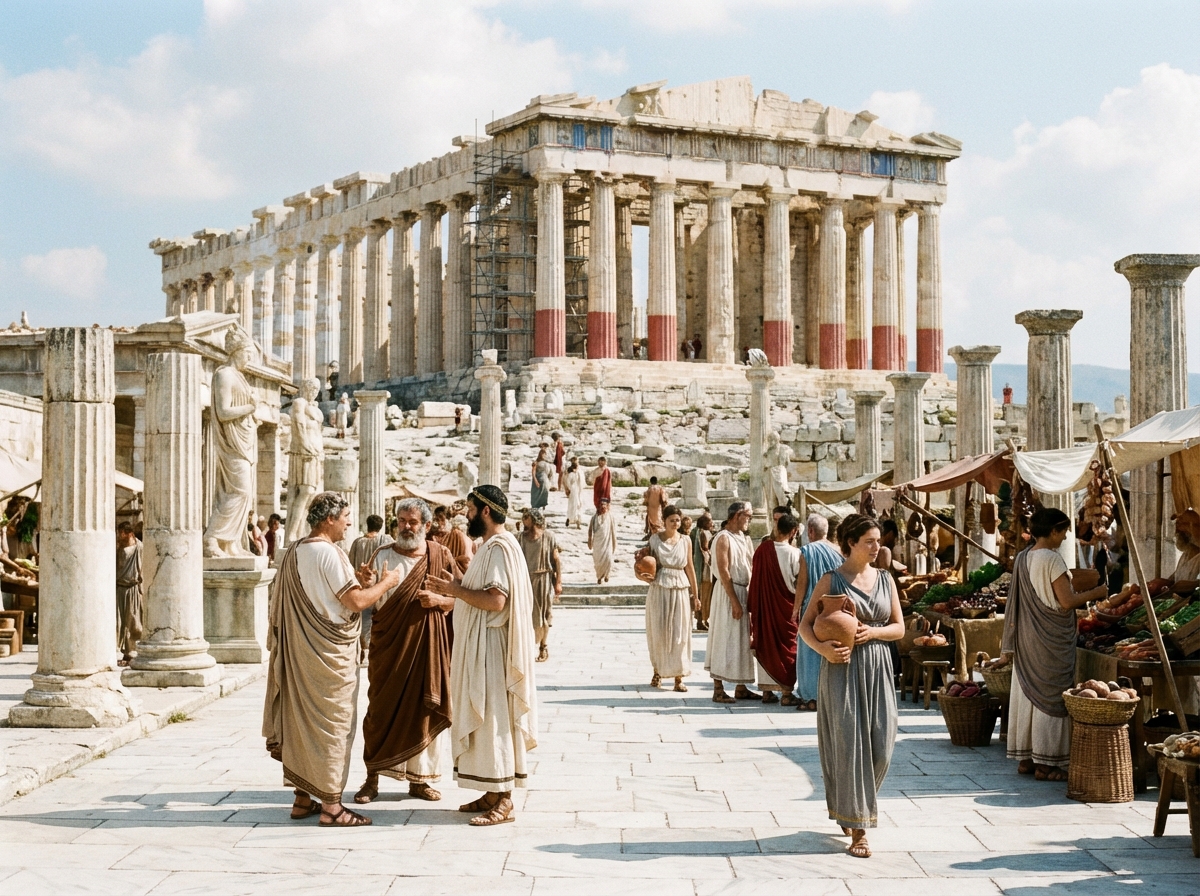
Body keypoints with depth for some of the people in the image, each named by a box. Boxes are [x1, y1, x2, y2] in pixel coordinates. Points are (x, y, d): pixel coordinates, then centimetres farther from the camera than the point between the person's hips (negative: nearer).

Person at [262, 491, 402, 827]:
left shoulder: (293, 553, 9)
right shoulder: (329, 553, -17)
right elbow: (356, 602, -19)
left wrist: (357, 581, 15)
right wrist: (385, 583, -4)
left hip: (299, 651, 8)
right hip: (331, 653, -8)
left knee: (302, 720, 12)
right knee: (332, 723, -3)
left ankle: (303, 798, 18)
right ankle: (331, 805, 0)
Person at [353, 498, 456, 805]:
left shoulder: (440, 556, 4)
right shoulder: (382, 556, 2)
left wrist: (439, 601, -15)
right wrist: (368, 582, -23)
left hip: (428, 643, 1)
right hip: (389, 642, -1)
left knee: (424, 709, 5)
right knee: (382, 709, 1)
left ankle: (419, 779, 15)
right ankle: (372, 779, 8)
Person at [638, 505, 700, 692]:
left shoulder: (685, 541, 4)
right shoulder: (654, 539, 2)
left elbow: (689, 568, 8)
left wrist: (695, 595, 8)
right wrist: (642, 557, -12)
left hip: (680, 591, 1)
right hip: (659, 590, 0)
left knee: (680, 633, -1)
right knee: (658, 632, 3)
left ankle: (678, 677, 2)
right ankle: (657, 671, 19)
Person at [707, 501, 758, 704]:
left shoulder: (743, 538, 13)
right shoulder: (724, 538, -12)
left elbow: (751, 562, 14)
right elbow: (724, 572, -18)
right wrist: (734, 601, -21)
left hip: (744, 591, 9)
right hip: (728, 593, -9)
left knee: (742, 639, 12)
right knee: (725, 639, -6)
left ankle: (741, 688, 18)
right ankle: (718, 690, -2)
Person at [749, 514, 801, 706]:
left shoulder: (762, 549, -4)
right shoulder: (794, 553, -14)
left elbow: (755, 577, 4)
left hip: (763, 605, 4)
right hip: (786, 606, -3)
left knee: (765, 645, 12)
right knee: (787, 646, 5)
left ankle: (767, 691, 15)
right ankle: (786, 693, 4)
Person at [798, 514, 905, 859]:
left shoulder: (885, 580, 10)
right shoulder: (831, 580, -3)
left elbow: (899, 627, 10)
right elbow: (805, 624, -3)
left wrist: (874, 631, -10)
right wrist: (823, 649, -21)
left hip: (877, 669, 4)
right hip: (842, 668, -4)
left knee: (880, 746, 1)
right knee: (849, 744, -5)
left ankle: (858, 806, 30)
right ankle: (857, 829, 1)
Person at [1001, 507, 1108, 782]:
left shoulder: (1022, 558, 7)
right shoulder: (1052, 559, -17)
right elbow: (1066, 602, -17)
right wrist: (1095, 593, -3)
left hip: (1026, 637, 8)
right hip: (1051, 640, -8)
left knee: (1027, 693, 11)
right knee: (1049, 697, -2)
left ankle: (1025, 759, 17)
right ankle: (1045, 763, 1)